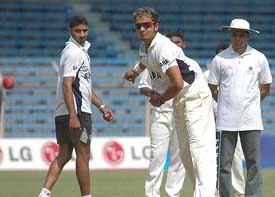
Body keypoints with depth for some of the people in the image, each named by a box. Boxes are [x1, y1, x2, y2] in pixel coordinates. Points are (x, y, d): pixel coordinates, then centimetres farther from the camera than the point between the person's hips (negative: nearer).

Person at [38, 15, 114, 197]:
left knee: (64, 155, 8)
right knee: (83, 155, -2)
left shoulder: (81, 51, 20)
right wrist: (73, 116, -25)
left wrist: (101, 106, 26)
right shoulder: (74, 52, -12)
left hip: (62, 114, 10)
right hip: (77, 113, -10)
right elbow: (67, 85, -20)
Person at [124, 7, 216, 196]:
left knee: (199, 148, -19)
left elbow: (178, 83, -29)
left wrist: (160, 99, -11)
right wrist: (135, 71, 57)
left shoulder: (163, 47, -22)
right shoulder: (145, 47, 8)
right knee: (185, 152, 10)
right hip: (179, 101, 11)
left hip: (195, 96, -11)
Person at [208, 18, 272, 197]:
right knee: (225, 162, 0)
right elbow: (212, 88, 11)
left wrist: (249, 102, 9)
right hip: (227, 119, 0)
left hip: (251, 119, 0)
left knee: (253, 162, -2)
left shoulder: (259, 58, 5)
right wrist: (226, 103, 9)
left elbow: (265, 88, 13)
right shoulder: (220, 59, 3)